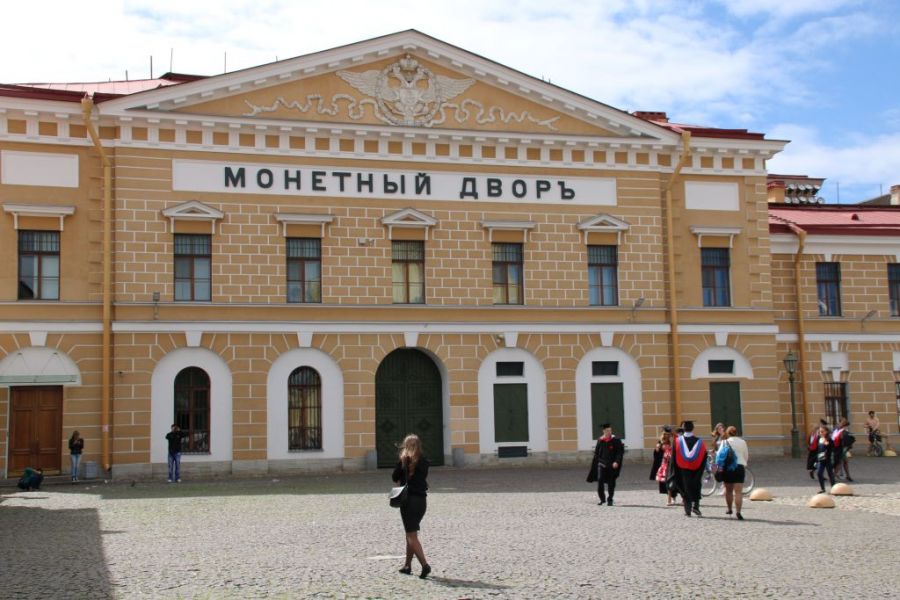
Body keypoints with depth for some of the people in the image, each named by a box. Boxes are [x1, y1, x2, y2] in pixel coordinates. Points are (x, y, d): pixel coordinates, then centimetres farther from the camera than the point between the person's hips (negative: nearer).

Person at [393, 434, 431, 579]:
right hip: (422, 500, 5)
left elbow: (395, 478, 3)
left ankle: (424, 564, -18)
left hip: (408, 500, -4)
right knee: (411, 533, 18)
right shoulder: (424, 462, 4)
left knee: (411, 535, -3)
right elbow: (423, 477, 12)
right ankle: (407, 565, 23)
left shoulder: (403, 461, -6)